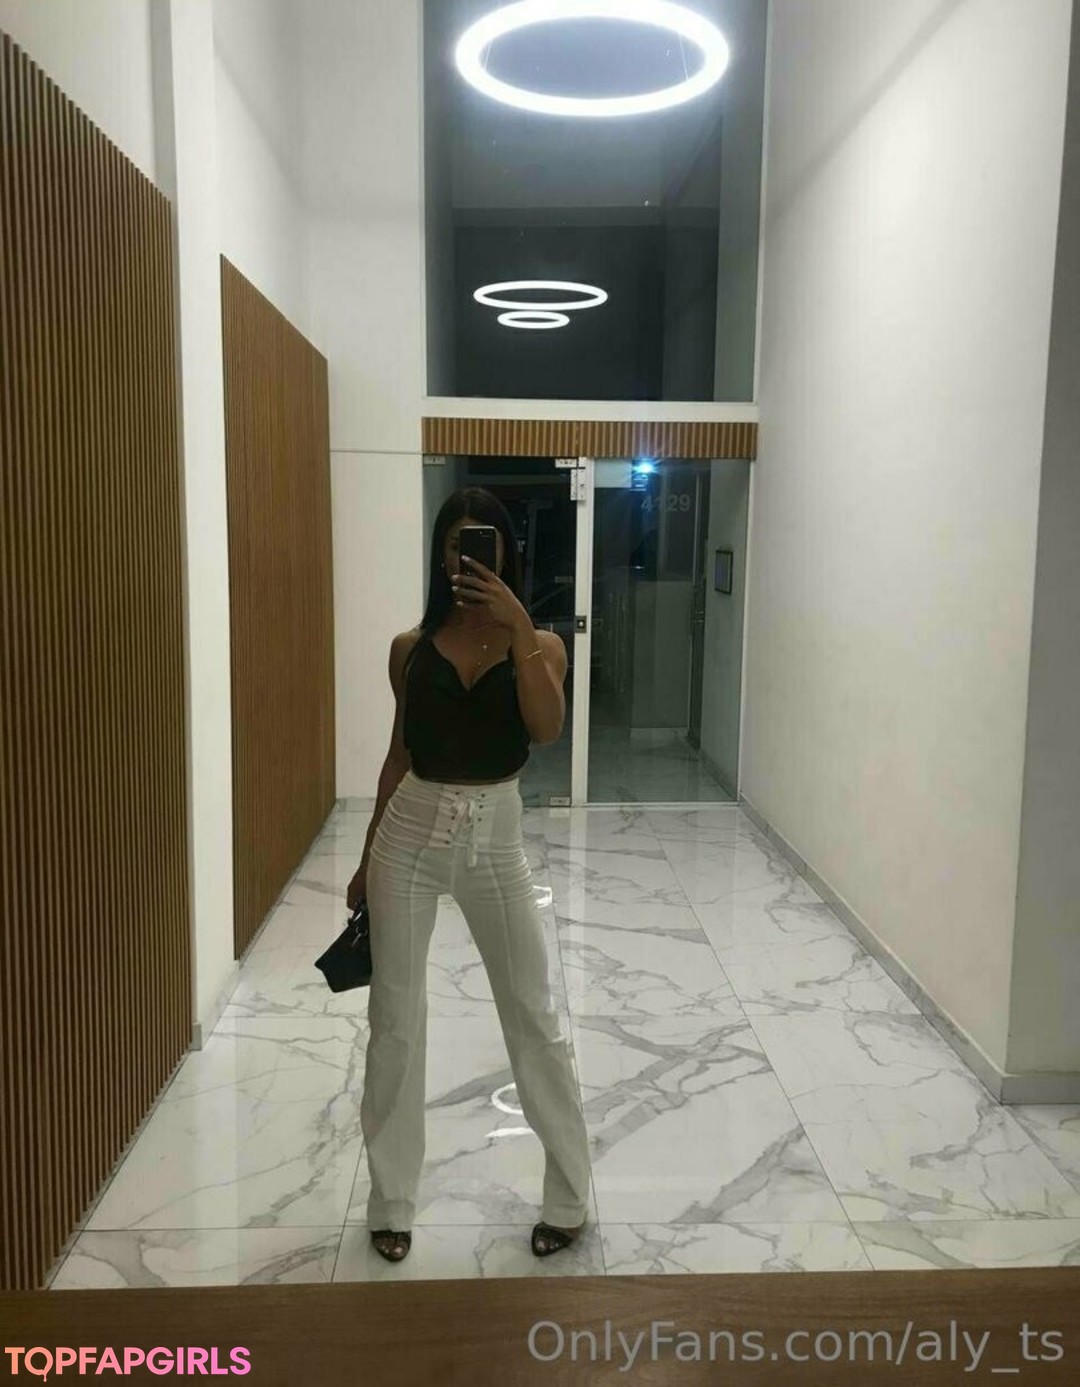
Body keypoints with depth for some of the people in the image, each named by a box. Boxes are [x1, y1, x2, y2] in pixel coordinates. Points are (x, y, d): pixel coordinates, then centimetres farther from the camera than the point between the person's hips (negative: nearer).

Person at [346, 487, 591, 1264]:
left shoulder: (539, 645, -2)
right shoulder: (411, 647, 2)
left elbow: (547, 729, -21)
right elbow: (400, 754, 9)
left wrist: (518, 627, -27)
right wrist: (368, 858, 13)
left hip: (495, 836, -1)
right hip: (410, 831, 2)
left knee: (535, 1018, 7)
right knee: (395, 1021, 8)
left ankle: (569, 1195, 26)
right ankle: (393, 1201, 27)